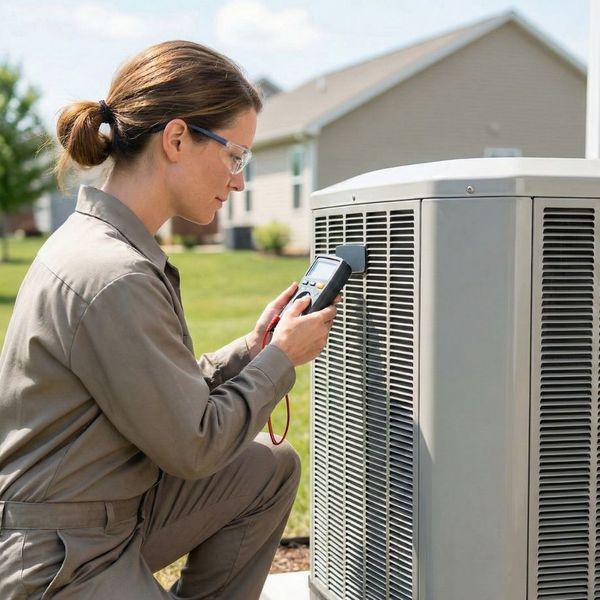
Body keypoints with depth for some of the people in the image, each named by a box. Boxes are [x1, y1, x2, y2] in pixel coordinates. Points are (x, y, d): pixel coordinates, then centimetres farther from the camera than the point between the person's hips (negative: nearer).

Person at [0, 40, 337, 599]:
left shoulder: (98, 240, 5)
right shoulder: (113, 279, -26)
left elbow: (167, 393, 8)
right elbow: (193, 446, -19)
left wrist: (252, 346, 1)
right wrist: (281, 356, -8)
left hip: (113, 508, 9)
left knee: (273, 468, 10)